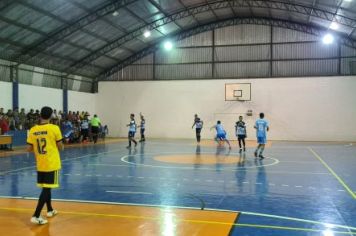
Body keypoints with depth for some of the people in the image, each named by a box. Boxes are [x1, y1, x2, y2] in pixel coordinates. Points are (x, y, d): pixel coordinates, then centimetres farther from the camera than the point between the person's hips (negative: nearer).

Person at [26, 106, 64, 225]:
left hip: (40, 164, 5)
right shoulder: (54, 128, -12)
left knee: (46, 187, 20)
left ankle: (50, 210, 35)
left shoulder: (33, 130, -1)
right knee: (46, 189, -2)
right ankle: (36, 216, -8)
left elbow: (29, 149, 2)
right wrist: (58, 146, 16)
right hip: (52, 164, -5)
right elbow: (60, 147, -7)